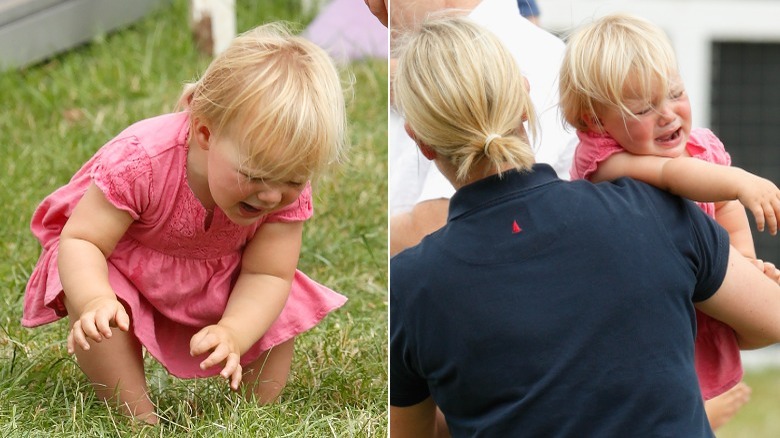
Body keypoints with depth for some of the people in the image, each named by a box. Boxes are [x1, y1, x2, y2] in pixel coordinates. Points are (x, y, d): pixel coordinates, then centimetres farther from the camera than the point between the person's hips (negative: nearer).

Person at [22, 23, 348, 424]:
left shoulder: (287, 194, -28)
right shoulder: (140, 163, -40)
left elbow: (268, 273, -24)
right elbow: (80, 240, -35)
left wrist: (232, 334, -43)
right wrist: (95, 300, -56)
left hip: (220, 280, 3)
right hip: (122, 263, -3)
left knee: (278, 320, -17)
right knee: (87, 301, -33)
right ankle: (138, 417, -21)